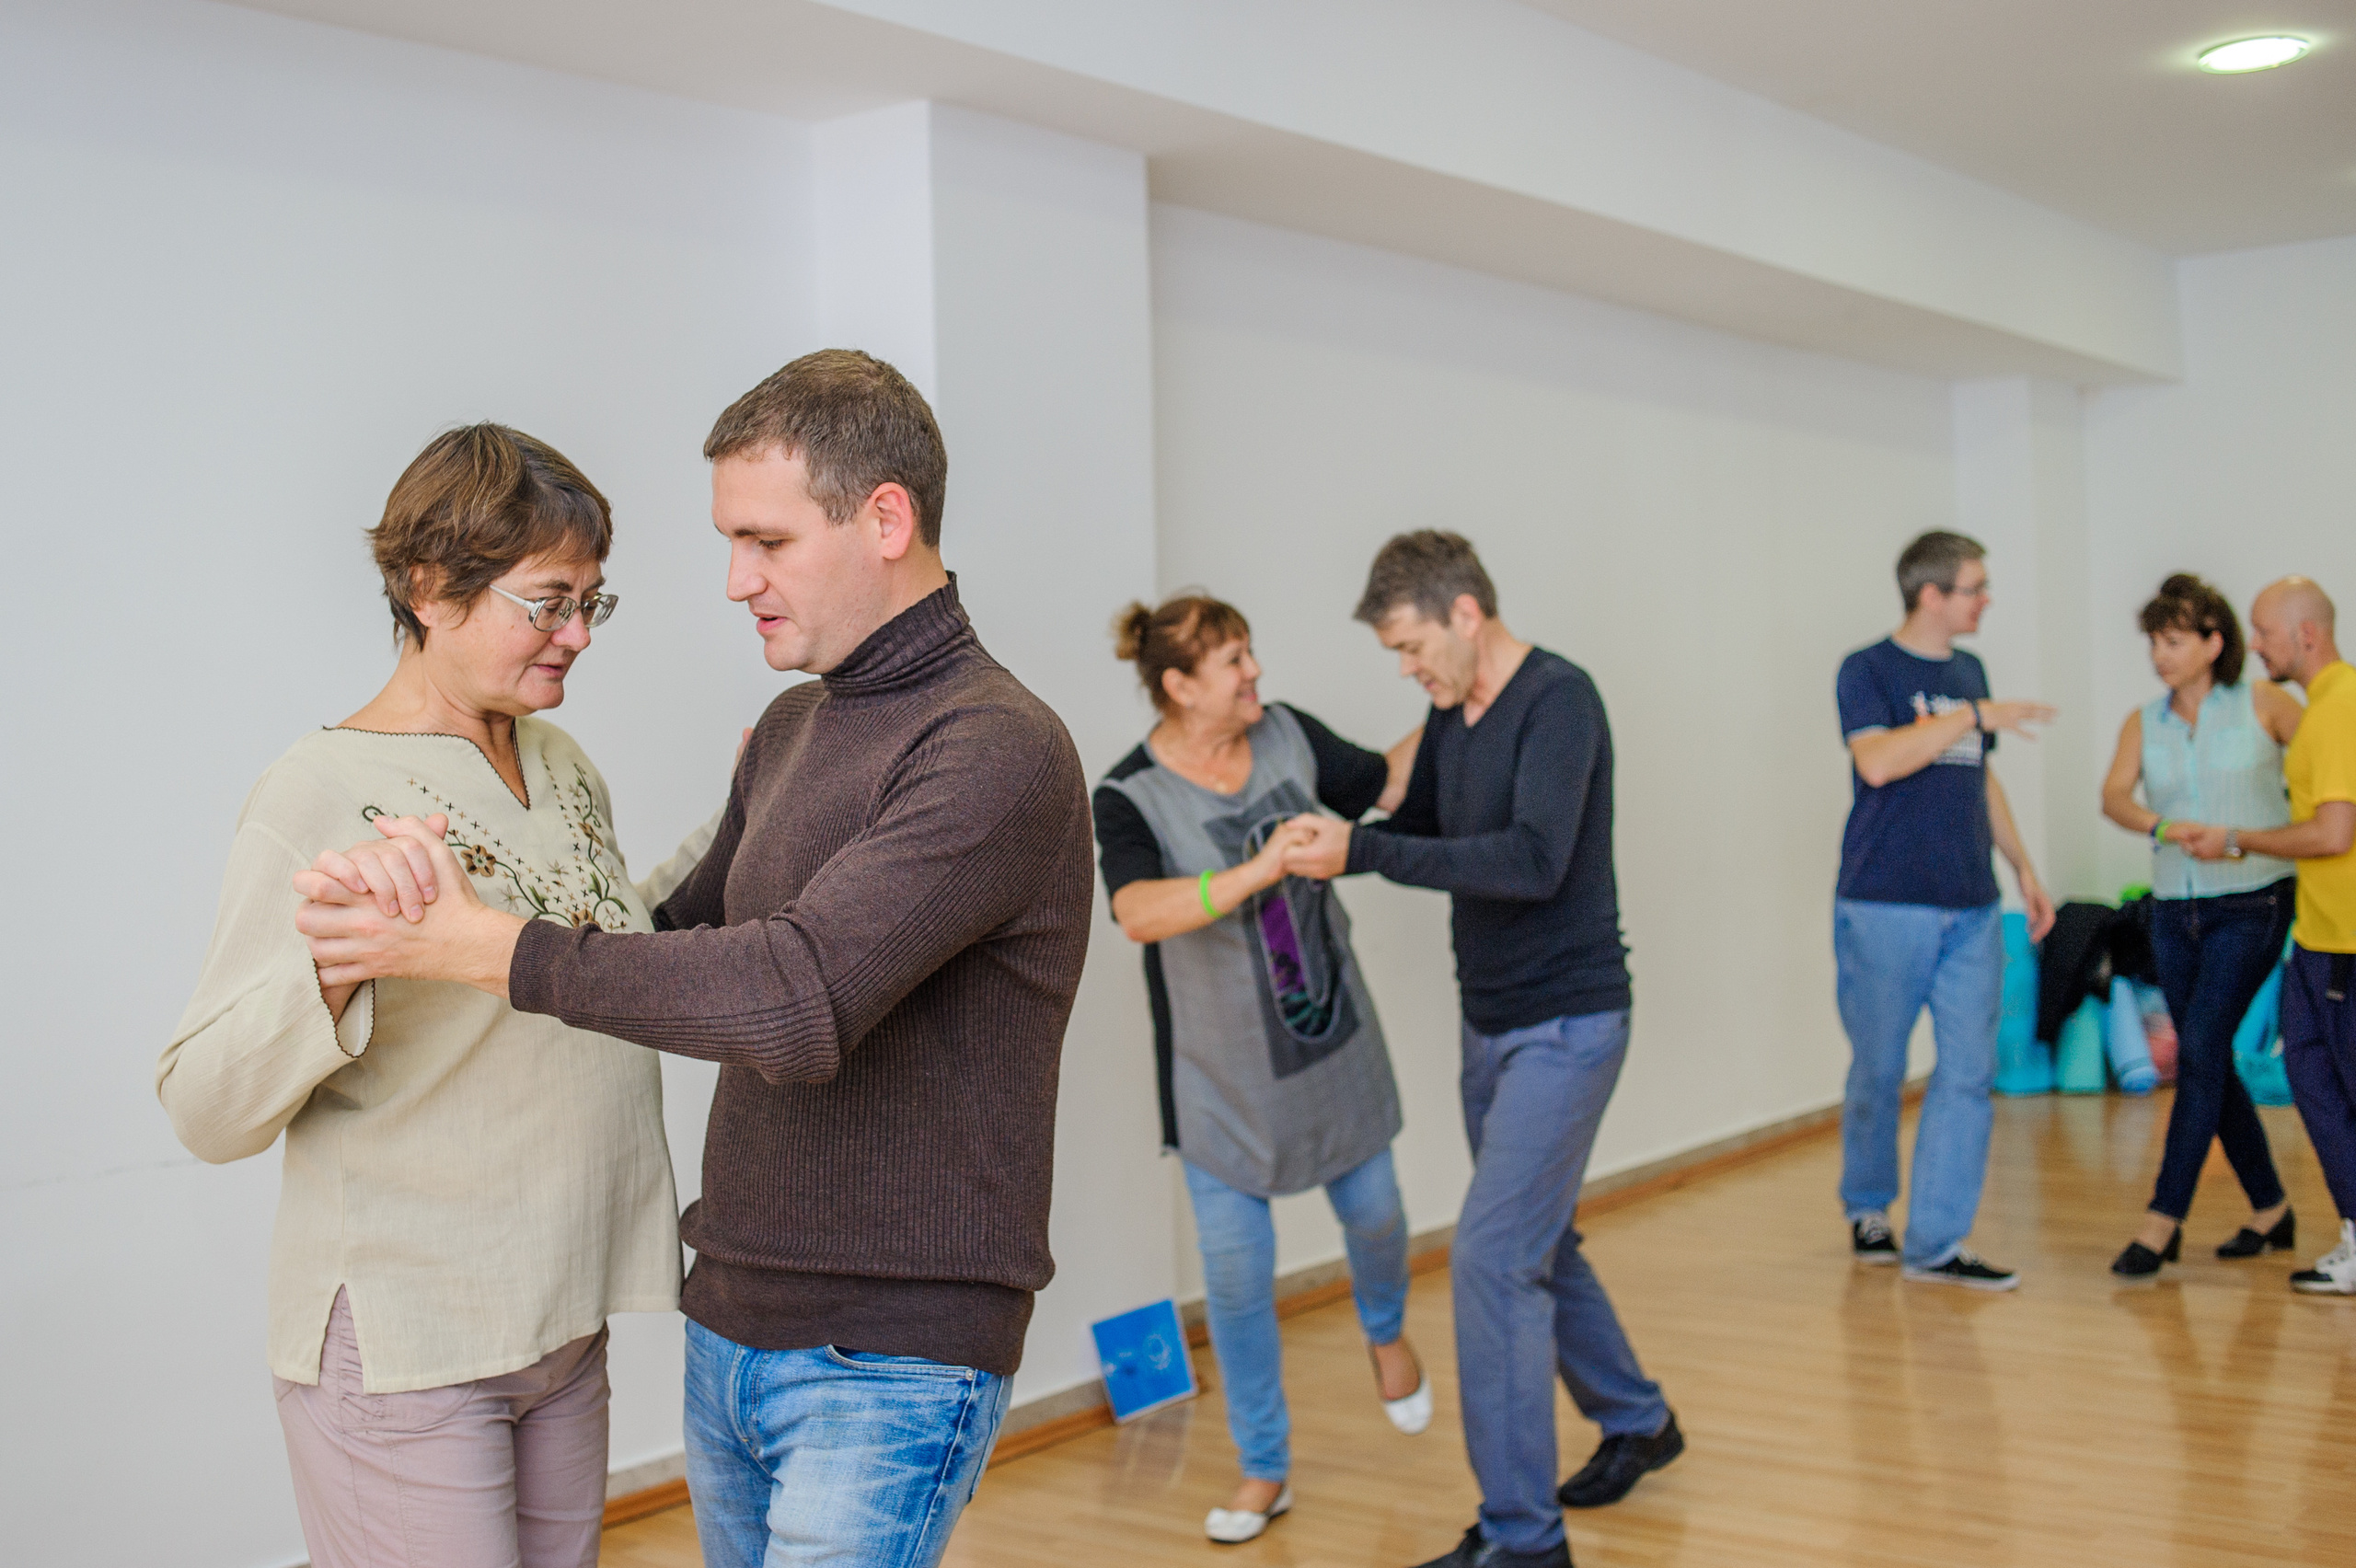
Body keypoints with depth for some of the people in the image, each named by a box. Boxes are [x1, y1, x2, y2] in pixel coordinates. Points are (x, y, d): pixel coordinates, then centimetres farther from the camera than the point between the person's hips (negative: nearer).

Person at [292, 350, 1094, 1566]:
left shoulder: (997, 750, -17)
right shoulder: (789, 730, 12)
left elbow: (797, 998, -28)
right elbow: (692, 940, 19)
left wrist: (488, 949, -21)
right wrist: (444, 901, 2)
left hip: (889, 1361, -8)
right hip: (728, 1329, 8)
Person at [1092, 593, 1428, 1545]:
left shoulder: (1287, 736, -6)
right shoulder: (1131, 798, -20)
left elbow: (1386, 786, 11)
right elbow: (1140, 913, -38)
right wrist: (1255, 873, -48)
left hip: (1331, 1040, 4)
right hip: (1221, 1072, -4)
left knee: (1370, 1209, 18)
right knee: (1236, 1273, 2)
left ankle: (1387, 1333, 53)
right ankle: (1264, 1469, 21)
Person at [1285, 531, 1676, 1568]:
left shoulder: (1559, 701, -18)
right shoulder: (1450, 714, 6)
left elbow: (1533, 860, -30)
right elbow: (1416, 829, 18)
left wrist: (1361, 851, -32)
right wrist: (1328, 846, -1)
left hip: (1565, 1024, -9)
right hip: (1490, 1023, 9)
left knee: (1493, 1257, -12)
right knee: (1538, 1245, 19)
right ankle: (1636, 1422, 41)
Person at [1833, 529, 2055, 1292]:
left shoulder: (1968, 672, 15)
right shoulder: (1868, 671, -5)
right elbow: (1876, 761, -22)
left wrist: (2024, 867, 21)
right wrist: (1975, 715, -21)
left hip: (1970, 911, 6)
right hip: (1885, 907, -6)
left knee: (1969, 1072, -1)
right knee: (1879, 1071, 5)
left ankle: (1936, 1243, 4)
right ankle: (1868, 1206, 29)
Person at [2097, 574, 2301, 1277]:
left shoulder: (2261, 704, -2)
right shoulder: (2143, 724, 6)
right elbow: (2114, 796, -7)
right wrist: (2162, 827, -25)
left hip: (2251, 905, -5)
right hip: (2175, 909, 5)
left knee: (2200, 1051, -14)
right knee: (2209, 1064, 9)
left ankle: (2163, 1220, -12)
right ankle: (2271, 1211, 25)